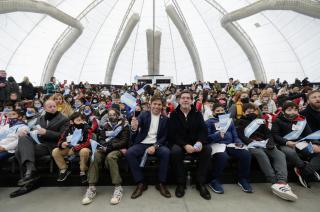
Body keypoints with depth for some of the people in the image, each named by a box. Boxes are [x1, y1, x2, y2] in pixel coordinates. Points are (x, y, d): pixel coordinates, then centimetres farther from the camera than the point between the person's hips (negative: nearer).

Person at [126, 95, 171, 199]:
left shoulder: (165, 119, 6)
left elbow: (164, 136, 1)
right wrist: (134, 127, -41)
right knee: (129, 153, -27)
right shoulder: (143, 114, 6)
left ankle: (161, 183, -11)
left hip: (157, 144, 0)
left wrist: (155, 146, -17)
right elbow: (137, 123, -14)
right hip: (142, 144, 1)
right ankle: (140, 183, -12)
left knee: (167, 152, -31)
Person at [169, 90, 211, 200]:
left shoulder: (197, 114, 7)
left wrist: (200, 142, -23)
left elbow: (203, 130, -2)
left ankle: (201, 183, -10)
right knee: (175, 151, -34)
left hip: (195, 143, 2)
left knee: (207, 149, -26)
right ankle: (181, 183, -13)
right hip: (179, 143, -2)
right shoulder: (174, 114, 0)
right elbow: (173, 134, -8)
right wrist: (185, 145, -24)